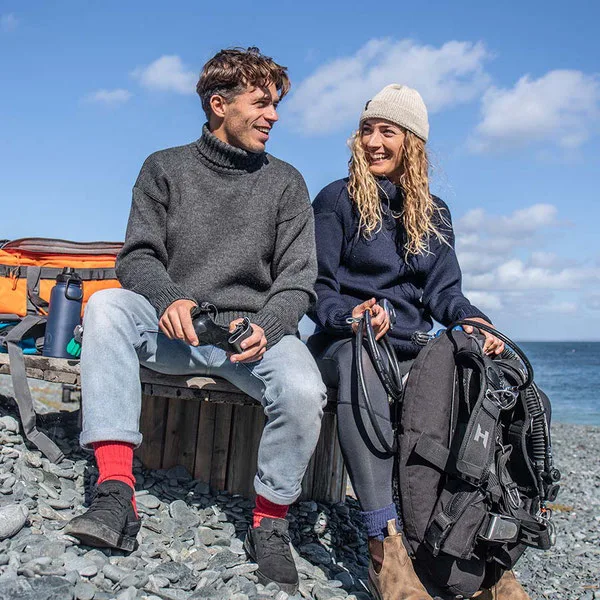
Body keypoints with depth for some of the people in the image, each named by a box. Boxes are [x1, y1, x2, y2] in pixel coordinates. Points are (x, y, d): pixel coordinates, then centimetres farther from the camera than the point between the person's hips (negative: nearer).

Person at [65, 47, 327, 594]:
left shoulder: (285, 182, 9)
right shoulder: (165, 169, 10)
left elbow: (297, 281, 2)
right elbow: (137, 257, 2)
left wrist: (266, 329, -19)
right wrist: (169, 299, -21)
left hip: (254, 329, 0)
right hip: (173, 330, 1)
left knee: (304, 392, -31)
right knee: (107, 306, -29)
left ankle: (269, 525, -4)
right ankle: (116, 494, -31)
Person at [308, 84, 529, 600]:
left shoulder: (434, 214, 18)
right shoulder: (337, 199, 7)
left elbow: (443, 290, 11)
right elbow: (317, 285, 1)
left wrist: (473, 320, -12)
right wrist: (349, 317, -21)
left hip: (411, 348, 4)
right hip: (345, 339, -4)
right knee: (360, 361, -40)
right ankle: (386, 546, -46)